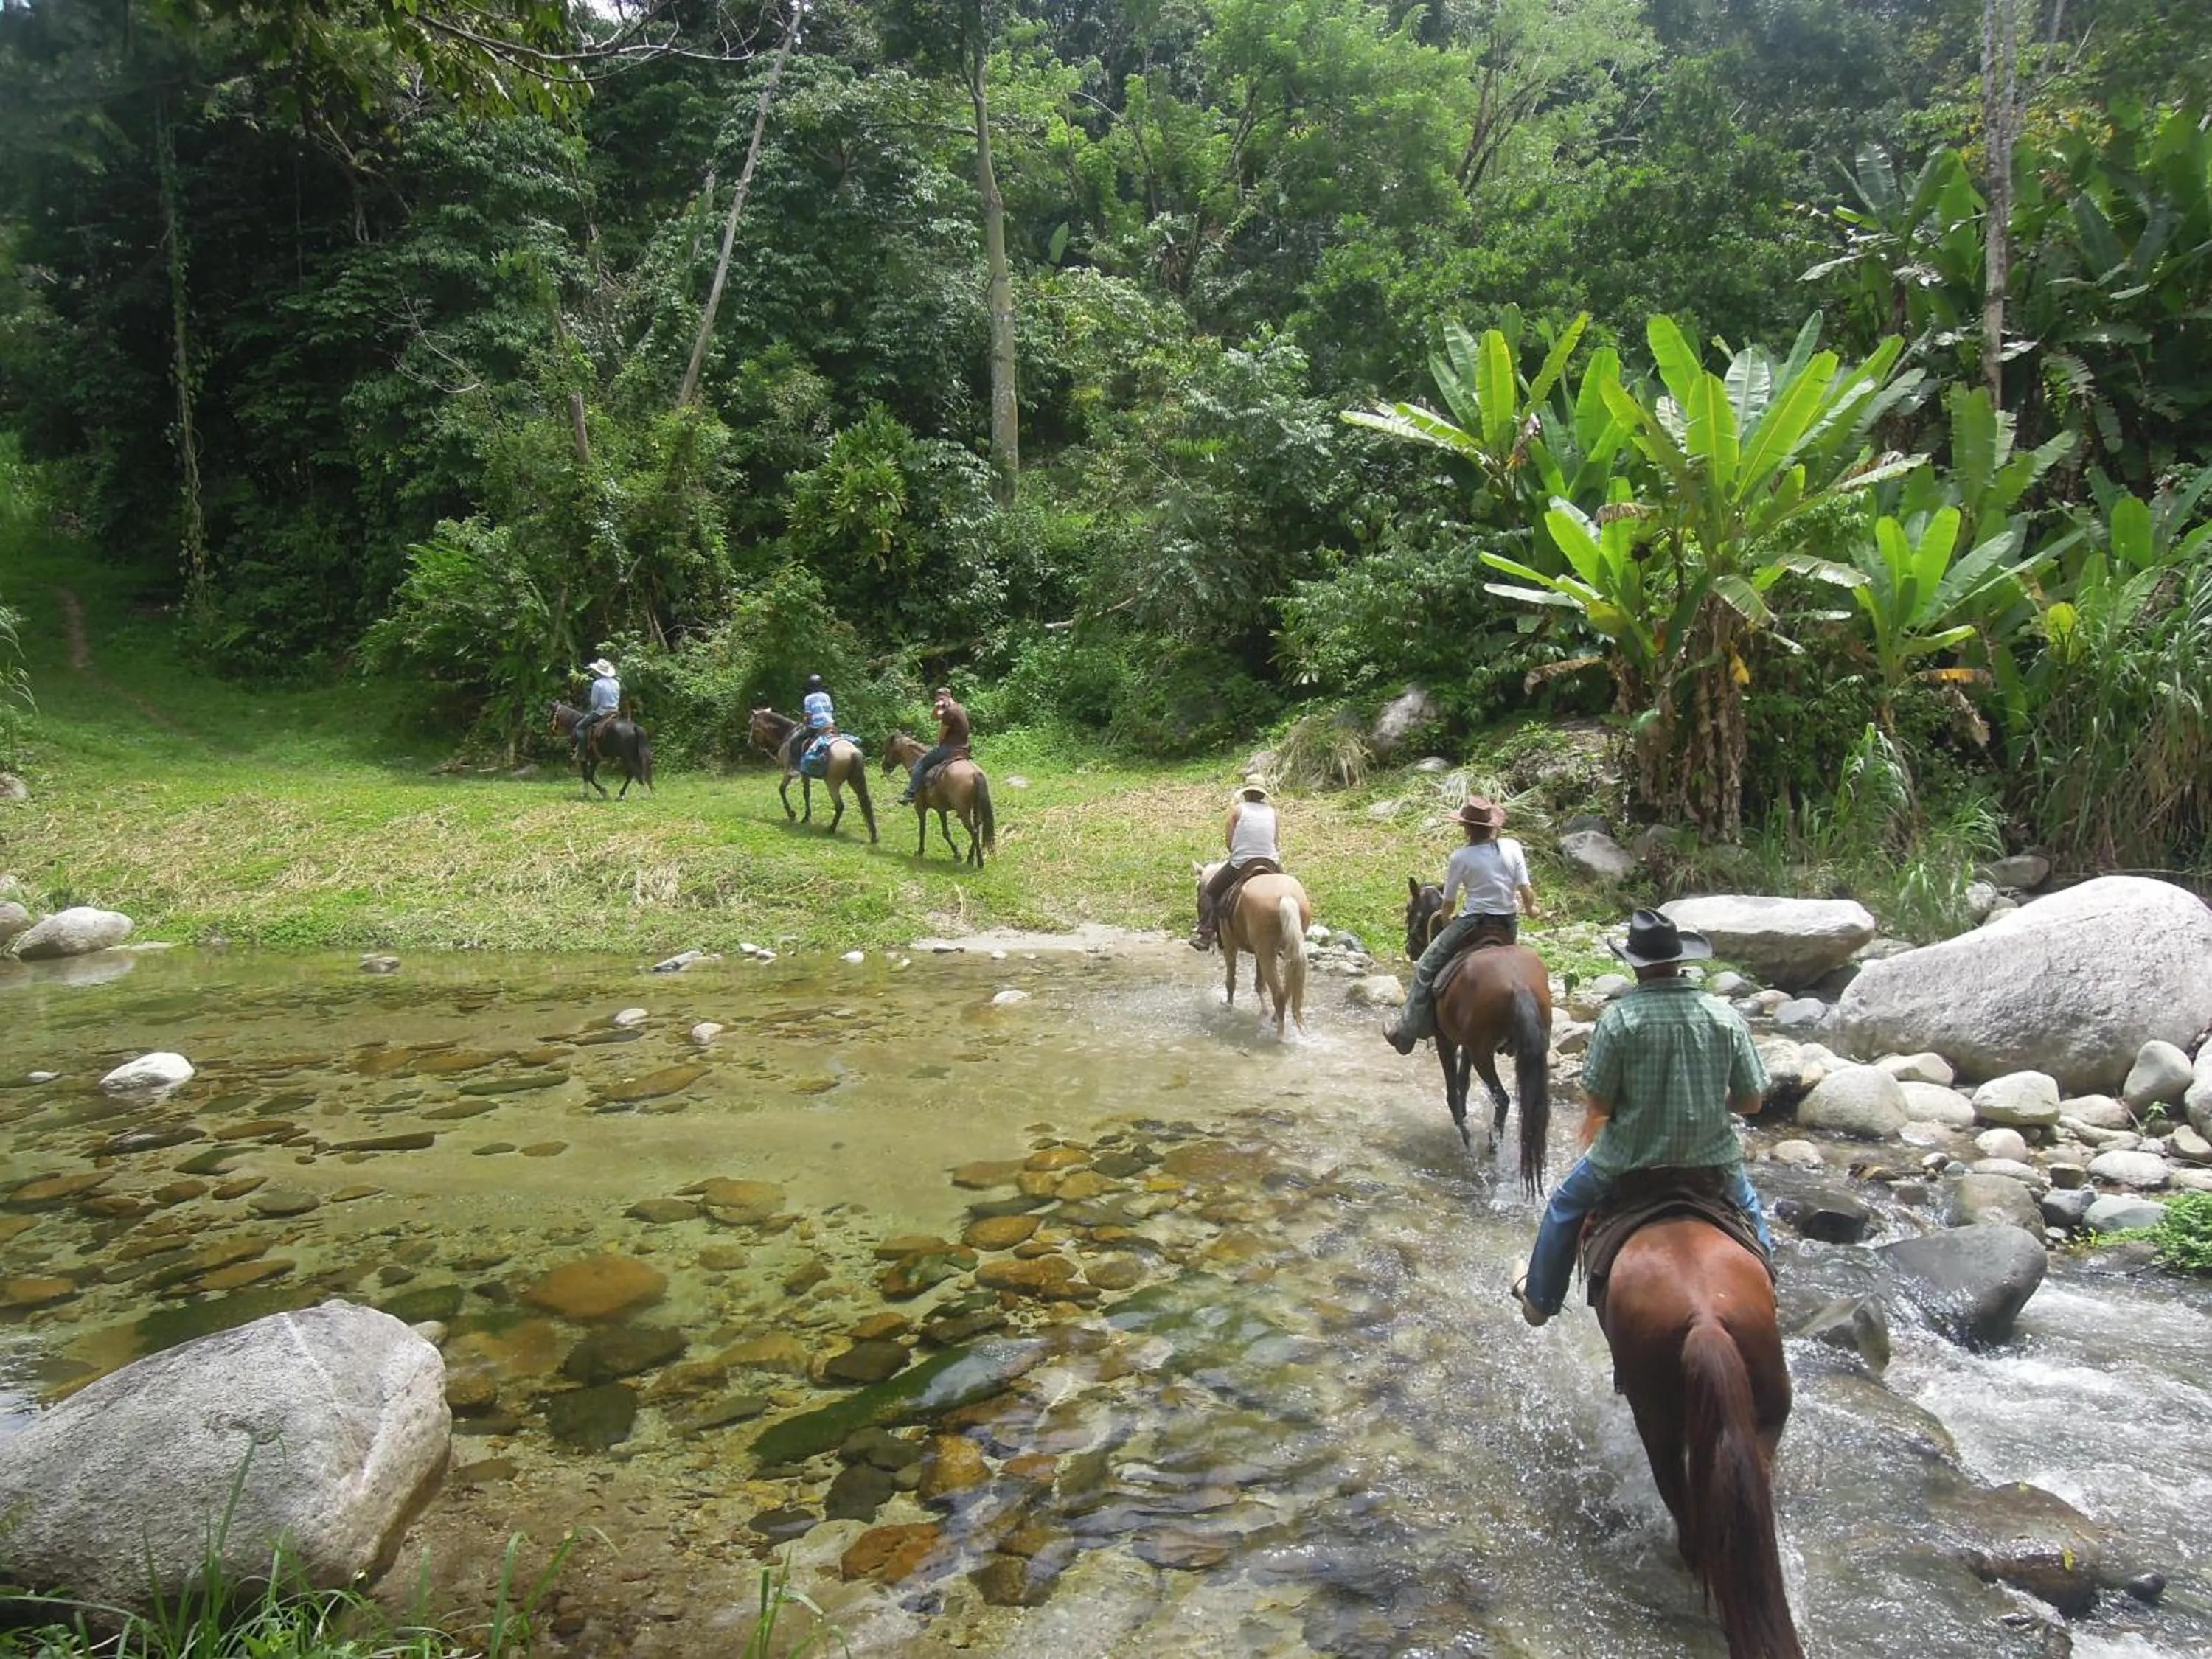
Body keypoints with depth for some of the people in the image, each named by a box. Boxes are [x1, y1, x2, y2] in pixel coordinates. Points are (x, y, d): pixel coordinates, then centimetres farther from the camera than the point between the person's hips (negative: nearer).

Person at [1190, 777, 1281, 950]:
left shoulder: (1237, 810, 3)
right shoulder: (1274, 813, 10)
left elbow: (1230, 844, 2)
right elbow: (1278, 845, 8)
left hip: (1240, 865, -2)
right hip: (1270, 865, 2)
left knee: (1209, 893, 15)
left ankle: (1206, 935, -2)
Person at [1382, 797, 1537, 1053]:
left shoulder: (1461, 858, -8)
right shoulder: (1513, 847, 1)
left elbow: (1448, 902, 2)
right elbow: (1527, 892, -1)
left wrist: (1447, 919, 23)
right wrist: (1530, 909, 20)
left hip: (1475, 922, -5)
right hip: (1509, 926, 5)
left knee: (1426, 967, 5)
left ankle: (1407, 1031, 4)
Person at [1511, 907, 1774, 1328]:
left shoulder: (1618, 1017, -19)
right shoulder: (1726, 1016, -9)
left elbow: (1597, 1104, -16)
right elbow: (1751, 1101, -3)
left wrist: (1592, 1121, 7)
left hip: (1627, 1161, -2)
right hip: (1713, 1161, 2)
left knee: (1565, 1206, 26)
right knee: (1748, 1209, 37)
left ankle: (1540, 1299, 38)